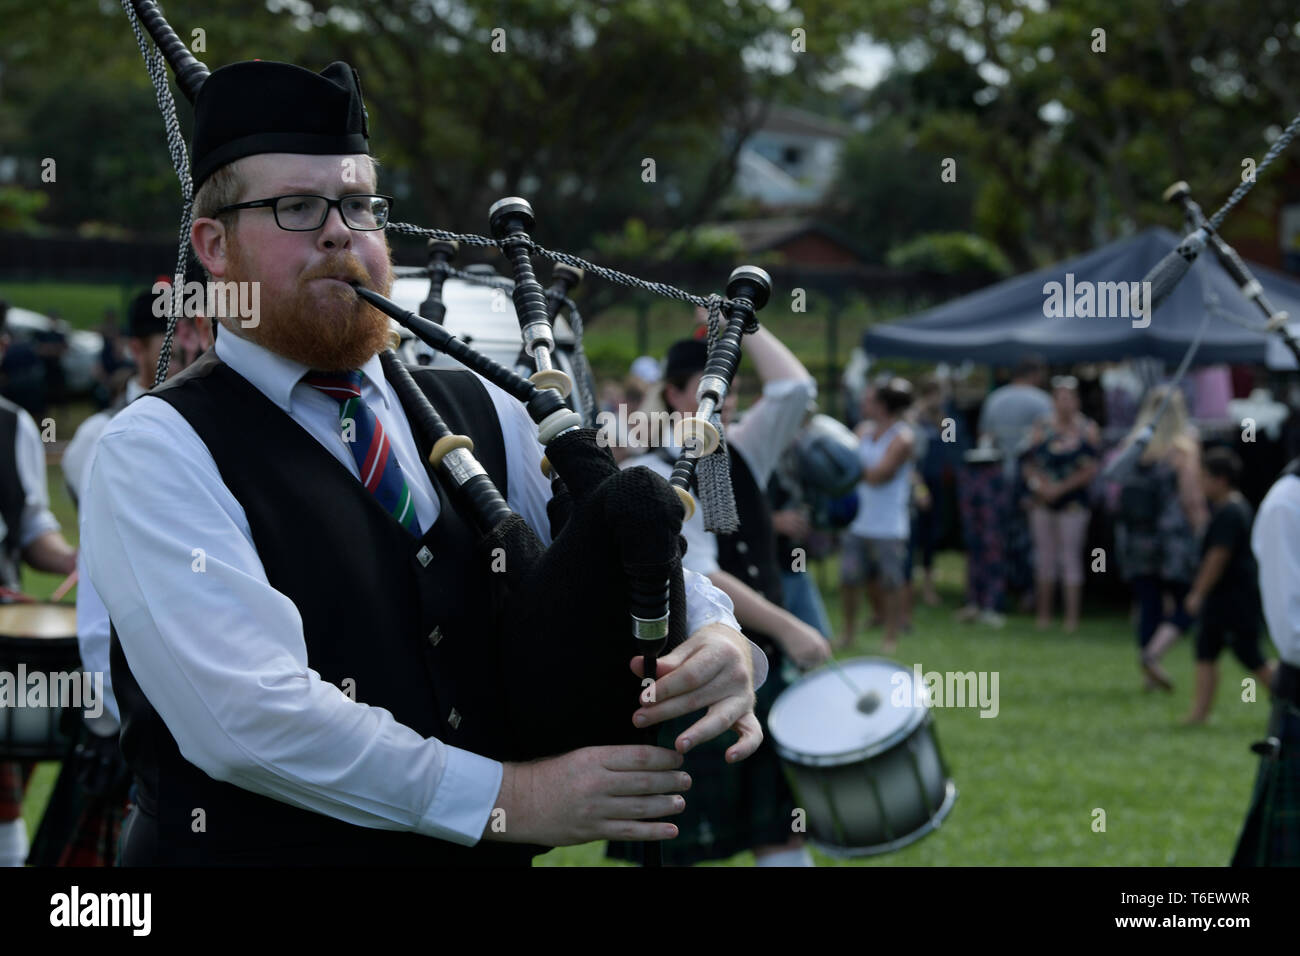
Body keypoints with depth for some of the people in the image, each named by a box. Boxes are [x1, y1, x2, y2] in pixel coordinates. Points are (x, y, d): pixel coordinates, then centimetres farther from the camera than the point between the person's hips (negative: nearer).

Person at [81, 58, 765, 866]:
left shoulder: (477, 413, 12)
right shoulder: (156, 452, -7)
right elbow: (252, 714, -17)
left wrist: (716, 636, -11)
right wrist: (507, 799, -19)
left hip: (489, 857, 6)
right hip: (259, 848, -5)